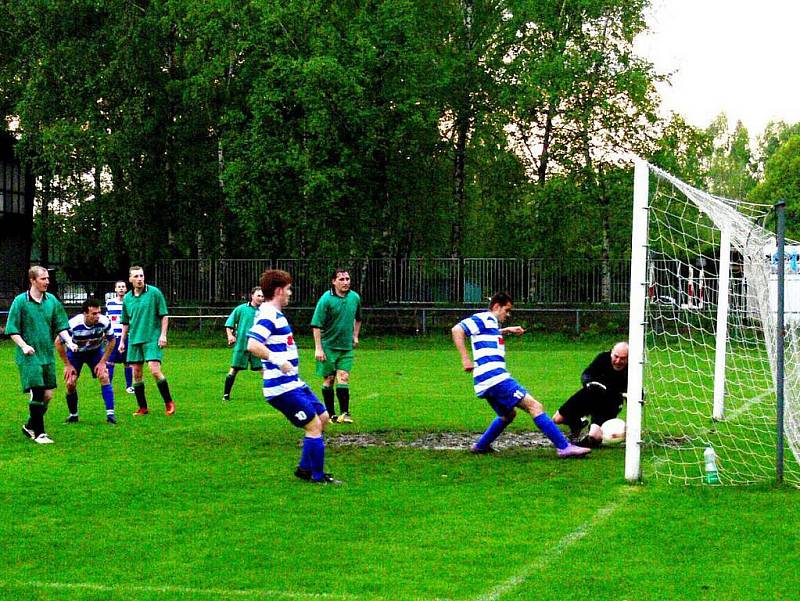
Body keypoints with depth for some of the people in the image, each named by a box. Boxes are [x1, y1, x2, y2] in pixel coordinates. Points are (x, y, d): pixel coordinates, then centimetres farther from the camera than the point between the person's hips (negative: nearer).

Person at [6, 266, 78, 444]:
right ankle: (39, 433, 0)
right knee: (37, 393, -10)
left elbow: (61, 326, 11)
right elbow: (12, 329, -4)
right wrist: (23, 345, -17)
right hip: (29, 356, -5)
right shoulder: (20, 301, -5)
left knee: (48, 394, 7)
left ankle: (30, 426, 26)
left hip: (48, 355, 5)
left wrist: (69, 342, -4)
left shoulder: (52, 301, 7)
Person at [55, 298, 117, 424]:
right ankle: (73, 415, 12)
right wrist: (68, 365, -14)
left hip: (96, 351, 1)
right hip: (75, 352, -1)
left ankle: (110, 413, -17)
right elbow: (58, 343, -18)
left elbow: (112, 341, -9)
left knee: (104, 377, -19)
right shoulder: (73, 324, -34)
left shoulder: (104, 322, -29)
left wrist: (103, 362, -13)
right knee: (70, 383, -10)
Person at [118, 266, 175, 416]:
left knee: (155, 370, -15)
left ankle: (168, 402, -1)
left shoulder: (154, 292, -3)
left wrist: (163, 335, -9)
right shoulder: (127, 298, 9)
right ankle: (142, 408, 12)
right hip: (134, 340, 5)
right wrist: (122, 341, 16)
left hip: (152, 338, -5)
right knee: (136, 374, 4)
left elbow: (164, 315, -2)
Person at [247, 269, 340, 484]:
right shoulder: (268, 316, -18)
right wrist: (278, 360, -34)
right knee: (314, 426, -6)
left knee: (323, 417, 16)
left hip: (293, 383, 11)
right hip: (283, 387, -11)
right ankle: (317, 477, 4)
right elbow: (252, 345, -31)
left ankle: (305, 469, 21)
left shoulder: (275, 315, 15)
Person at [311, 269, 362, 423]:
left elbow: (358, 318, 24)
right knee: (329, 379, 4)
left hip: (346, 347, 3)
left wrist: (355, 336, 19)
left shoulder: (355, 297, 3)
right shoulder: (326, 299, -13)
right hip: (328, 346, -3)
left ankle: (344, 413, -9)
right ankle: (331, 415, 13)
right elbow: (316, 325, -13)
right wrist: (318, 348, -17)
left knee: (343, 378, -7)